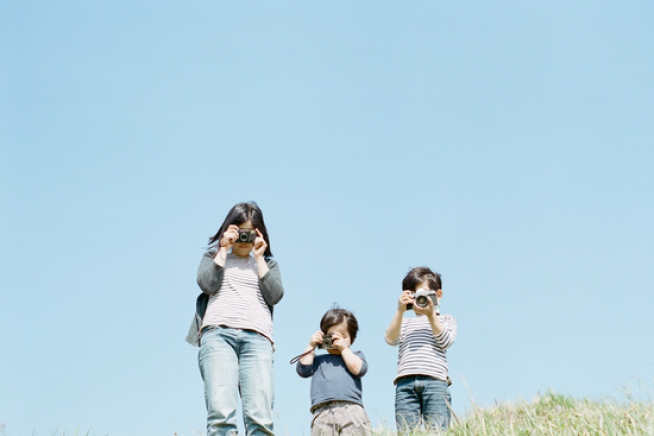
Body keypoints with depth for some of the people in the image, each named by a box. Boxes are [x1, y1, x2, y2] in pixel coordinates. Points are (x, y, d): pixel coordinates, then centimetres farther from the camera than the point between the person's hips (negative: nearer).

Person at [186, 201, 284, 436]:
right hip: (218, 333, -1)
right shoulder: (213, 257, 25)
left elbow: (275, 295, 10)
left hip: (257, 337, 1)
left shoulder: (268, 263, 28)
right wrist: (223, 249, 9)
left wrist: (259, 257, 12)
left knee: (260, 417, -18)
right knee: (220, 412, -22)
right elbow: (207, 284, 4)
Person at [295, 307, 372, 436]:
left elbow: (358, 369, 4)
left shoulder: (355, 355, 24)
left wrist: (344, 348, 7)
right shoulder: (318, 360, 28)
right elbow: (303, 370, 13)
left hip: (352, 411, -1)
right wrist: (311, 347, 16)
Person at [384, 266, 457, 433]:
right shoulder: (404, 322, 27)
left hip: (435, 381, -1)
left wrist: (431, 315, -4)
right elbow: (391, 339, 7)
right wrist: (400, 311, -3)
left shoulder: (446, 320, 23)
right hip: (405, 383, 2)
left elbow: (445, 341, 3)